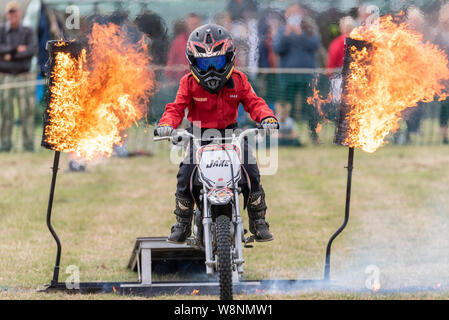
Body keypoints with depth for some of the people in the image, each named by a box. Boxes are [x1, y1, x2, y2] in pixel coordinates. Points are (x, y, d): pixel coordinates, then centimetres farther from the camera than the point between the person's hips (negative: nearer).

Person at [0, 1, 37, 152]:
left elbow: (32, 49, -11)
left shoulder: (28, 33, 7)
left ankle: (29, 144, -2)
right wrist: (16, 49, -19)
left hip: (24, 77, 0)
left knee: (27, 110, -5)